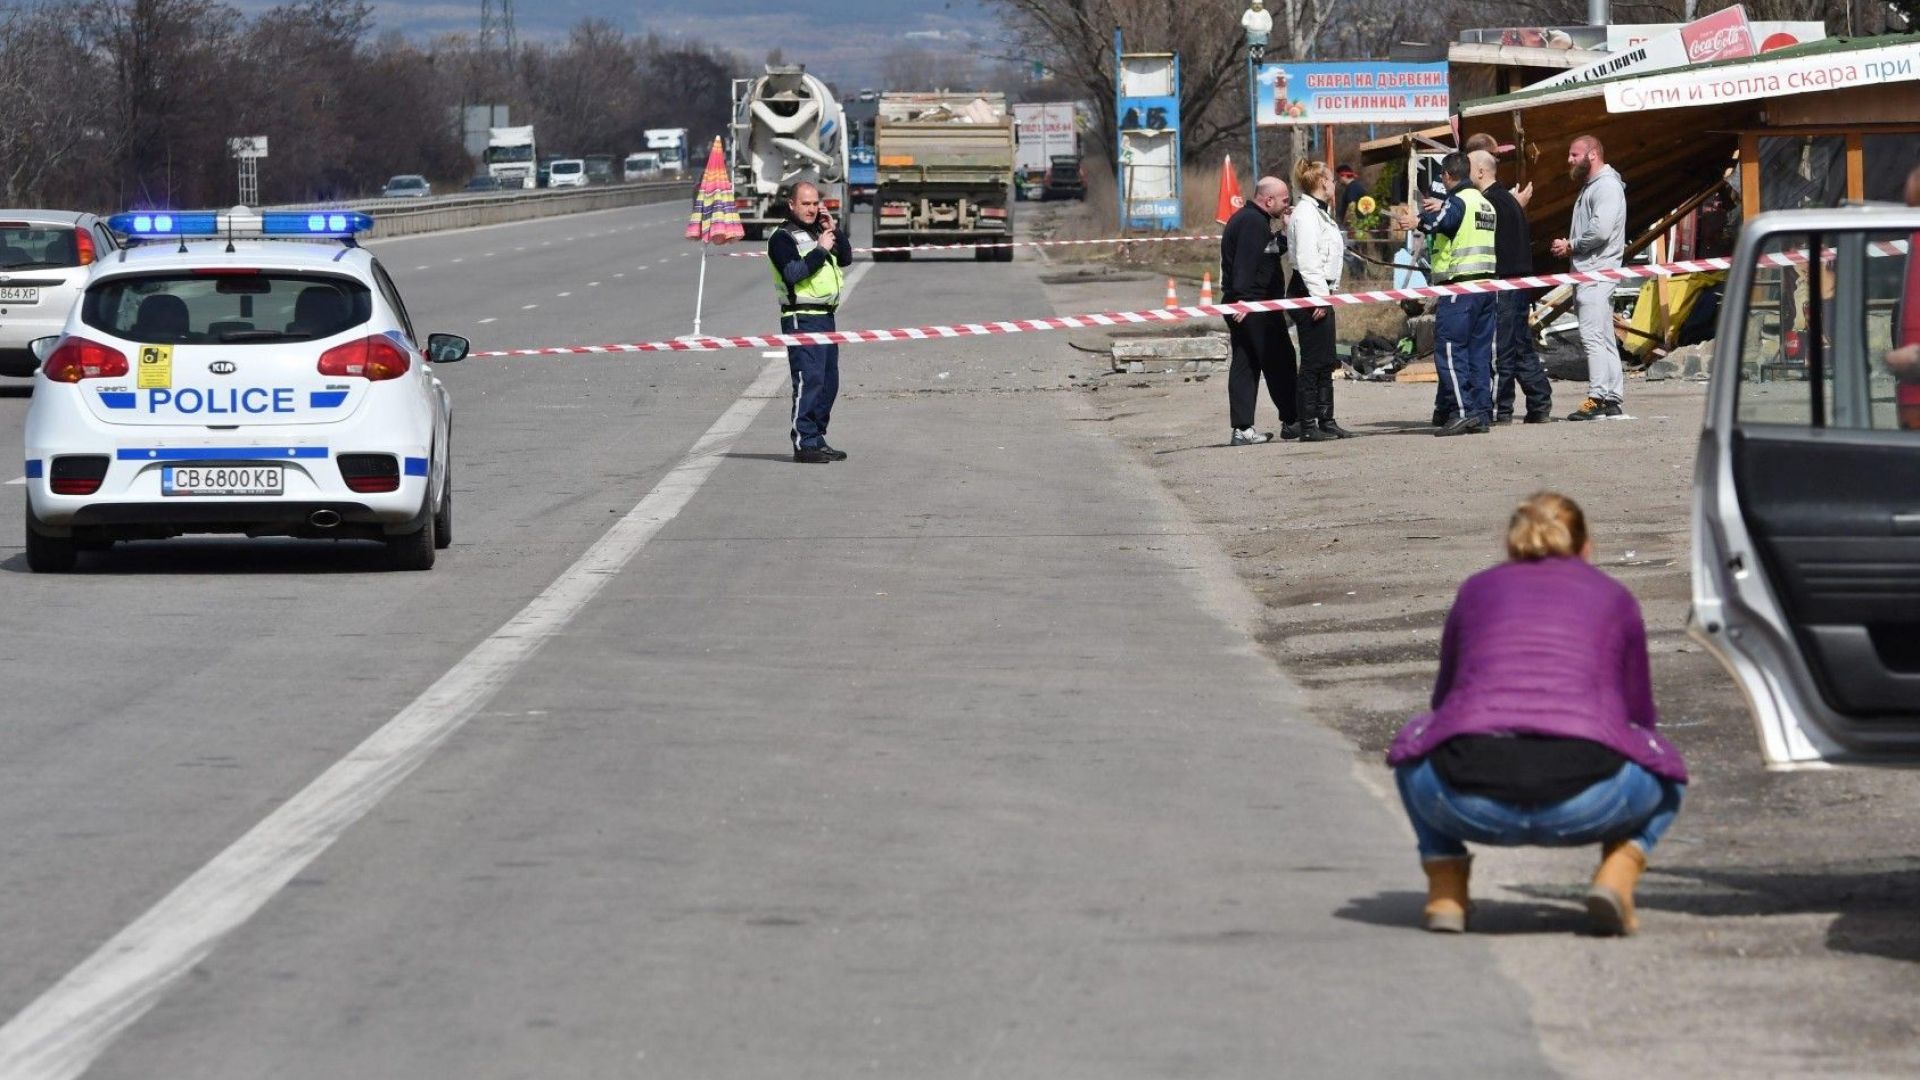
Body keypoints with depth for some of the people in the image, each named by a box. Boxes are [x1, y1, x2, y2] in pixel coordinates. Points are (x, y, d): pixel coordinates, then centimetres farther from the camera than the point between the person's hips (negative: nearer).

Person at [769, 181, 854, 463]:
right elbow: (794, 272, -20)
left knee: (829, 382, 11)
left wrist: (834, 231, 4)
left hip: (825, 315, 9)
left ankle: (817, 439, 18)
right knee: (809, 379, -15)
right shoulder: (783, 238, -7)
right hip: (802, 317, -9)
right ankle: (804, 443, -15)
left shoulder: (818, 231, 19)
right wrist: (821, 250, -17)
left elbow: (846, 258, 17)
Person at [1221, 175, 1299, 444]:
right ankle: (1291, 421, 5)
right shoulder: (1253, 222, -15)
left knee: (1244, 366, 7)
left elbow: (1272, 250, 28)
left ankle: (1242, 428, 4)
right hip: (1253, 306, -10)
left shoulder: (1247, 218, 19)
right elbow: (1244, 264, -24)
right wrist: (1242, 299, -28)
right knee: (1278, 362, -1)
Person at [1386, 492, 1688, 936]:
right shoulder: (1613, 597, 25)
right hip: (1584, 802, -1)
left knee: (1416, 741, 36)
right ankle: (1616, 878, 5)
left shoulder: (1477, 589, 27)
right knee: (1665, 773, 32)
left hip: (1470, 803, 1)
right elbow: (1639, 713, 33)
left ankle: (1446, 894, 16)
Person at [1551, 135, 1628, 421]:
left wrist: (1571, 245, -9)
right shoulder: (1590, 187, 22)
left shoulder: (1607, 186, -10)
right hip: (1588, 272, 11)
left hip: (1597, 272, -11)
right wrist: (1569, 246, 6)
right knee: (1603, 338, 10)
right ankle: (1612, 399, 12)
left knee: (1592, 336, -17)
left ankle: (1598, 398, -21)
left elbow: (1601, 230, -22)